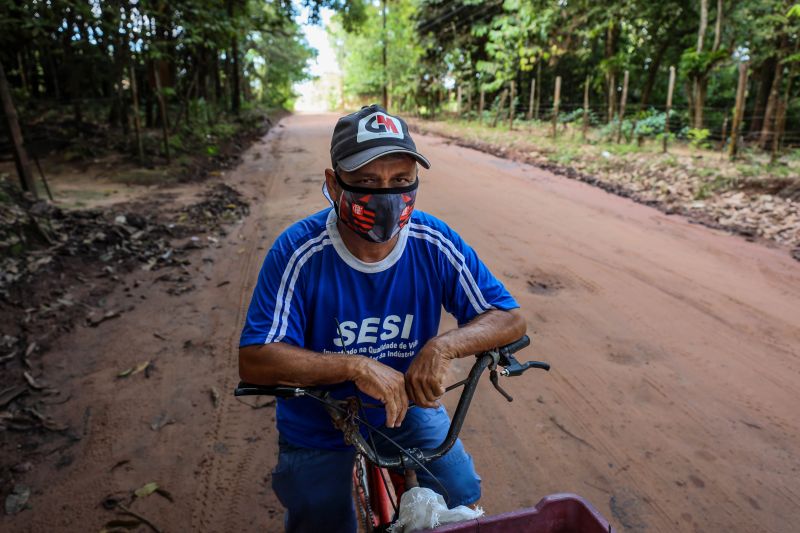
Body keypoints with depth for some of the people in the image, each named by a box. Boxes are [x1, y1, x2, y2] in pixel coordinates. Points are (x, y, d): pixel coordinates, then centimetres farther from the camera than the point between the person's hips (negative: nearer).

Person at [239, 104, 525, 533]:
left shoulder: (436, 244, -18)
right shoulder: (299, 252, -24)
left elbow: (510, 320, -14)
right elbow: (254, 361, -25)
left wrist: (443, 346, -32)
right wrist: (357, 366, -36)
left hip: (408, 404, 2)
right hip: (318, 423, -1)